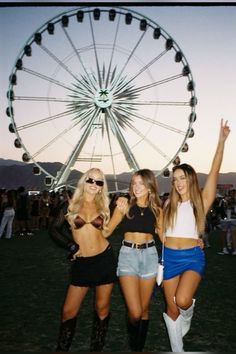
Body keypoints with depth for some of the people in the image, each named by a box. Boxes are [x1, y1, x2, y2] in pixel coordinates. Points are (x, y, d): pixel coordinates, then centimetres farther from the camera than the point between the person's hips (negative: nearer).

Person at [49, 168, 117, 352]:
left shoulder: (103, 206, 6)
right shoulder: (71, 204, 1)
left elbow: (107, 231, 7)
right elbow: (54, 229, 3)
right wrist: (72, 247, -2)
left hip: (105, 259, 1)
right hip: (81, 263, -1)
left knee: (102, 307, 11)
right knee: (69, 311, 1)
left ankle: (97, 347, 28)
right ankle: (62, 348, 23)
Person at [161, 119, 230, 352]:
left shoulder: (201, 201, -1)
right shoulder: (169, 204, 8)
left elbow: (214, 172, -10)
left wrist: (221, 141, -14)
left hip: (192, 257, -3)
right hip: (169, 257, 3)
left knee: (182, 301, -26)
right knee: (171, 309, 8)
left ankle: (188, 313, 12)